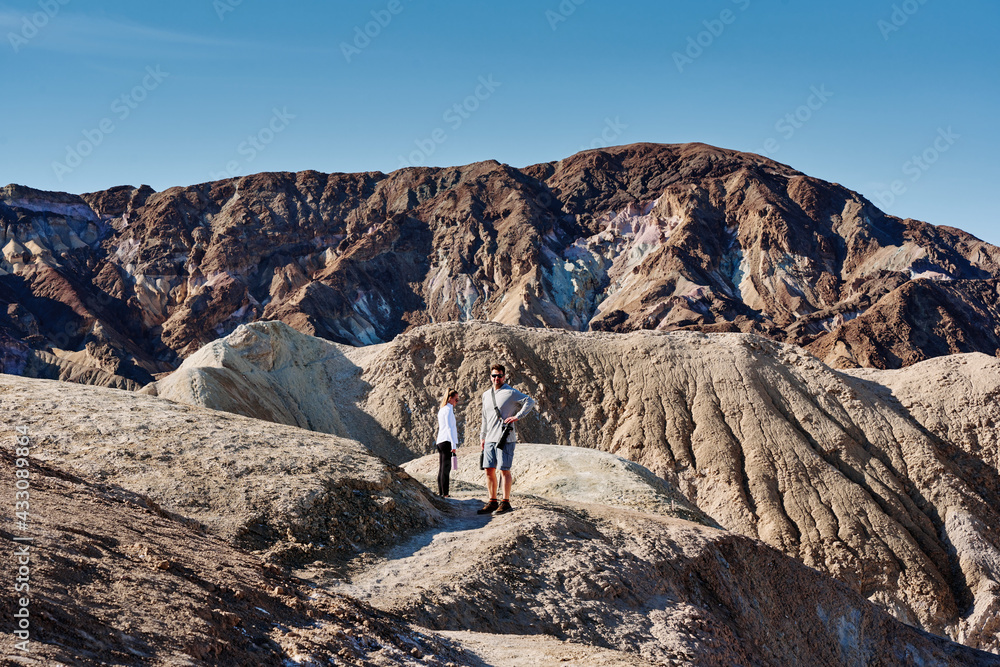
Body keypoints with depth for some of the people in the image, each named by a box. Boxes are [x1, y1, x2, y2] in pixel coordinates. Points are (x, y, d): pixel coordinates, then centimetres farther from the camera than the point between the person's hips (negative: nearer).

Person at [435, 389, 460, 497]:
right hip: (447, 441, -9)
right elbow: (449, 427, -14)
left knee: (441, 468, 10)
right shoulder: (448, 409, -8)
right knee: (446, 468, -10)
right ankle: (445, 494, -11)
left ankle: (440, 492, 12)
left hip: (440, 442, 9)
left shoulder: (441, 410, 19)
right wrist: (453, 444, -16)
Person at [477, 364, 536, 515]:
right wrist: (482, 437, 21)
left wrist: (517, 416, -15)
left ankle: (506, 502, 2)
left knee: (504, 470, -4)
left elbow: (530, 401, -10)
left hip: (505, 438, -6)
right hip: (490, 439, 7)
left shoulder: (511, 392, -5)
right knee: (489, 470, 5)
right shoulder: (486, 395, 17)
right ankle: (492, 502, 13)